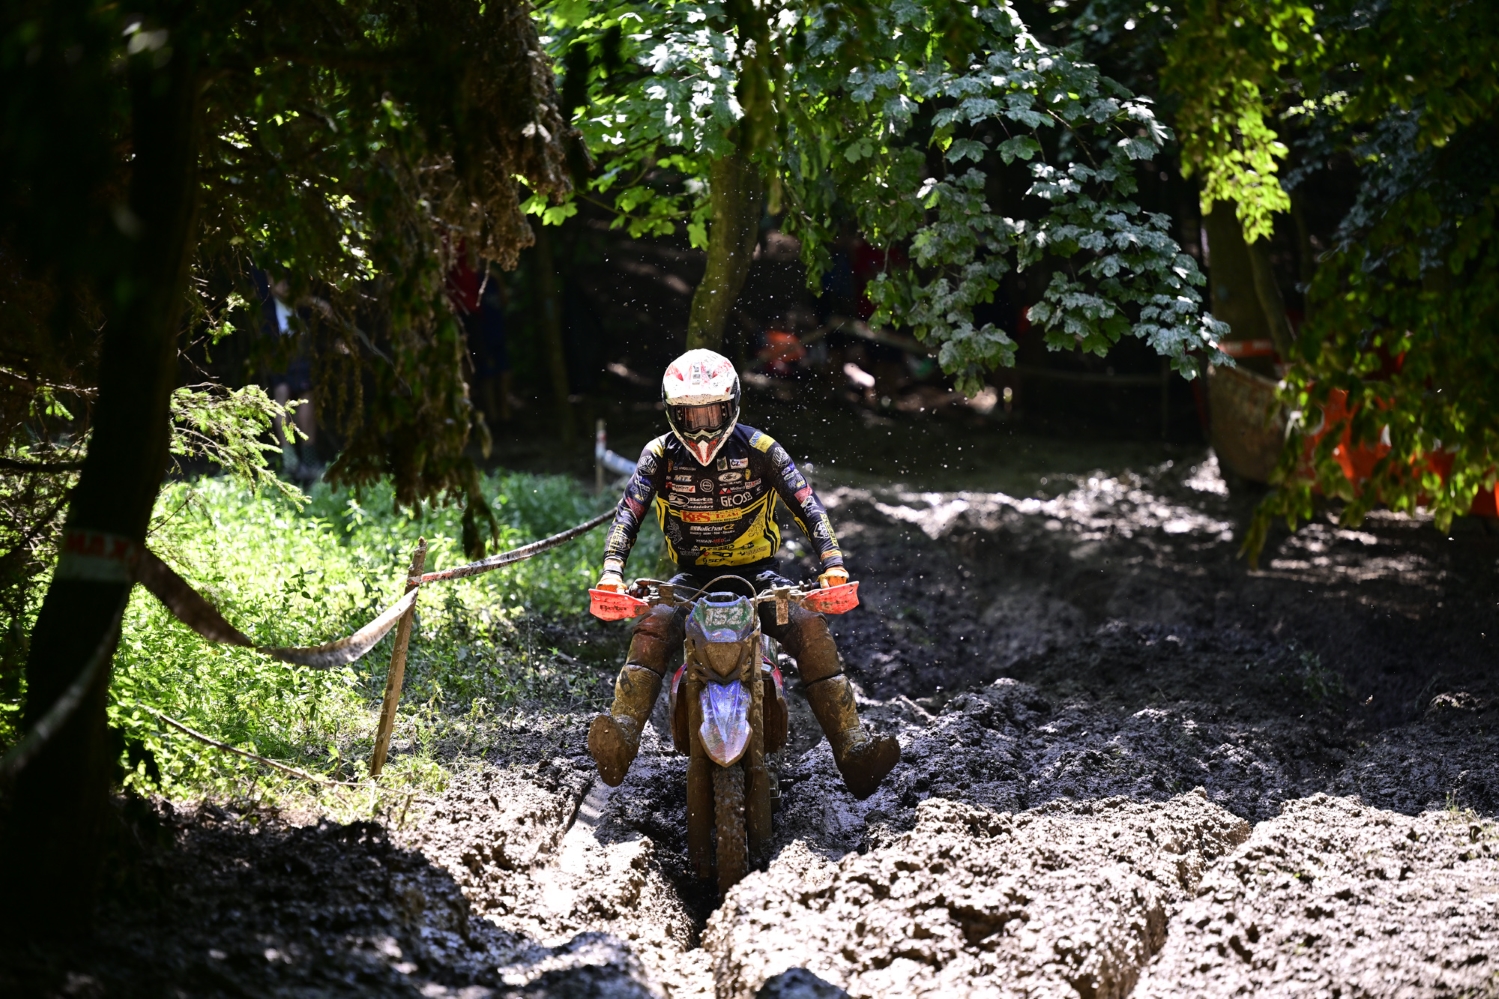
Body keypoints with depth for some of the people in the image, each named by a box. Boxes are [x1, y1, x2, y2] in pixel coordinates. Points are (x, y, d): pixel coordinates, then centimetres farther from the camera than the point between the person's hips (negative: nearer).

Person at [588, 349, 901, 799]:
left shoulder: (759, 449, -7)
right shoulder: (660, 455, -3)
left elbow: (808, 506, -12)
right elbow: (628, 514, -11)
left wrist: (833, 565, -29)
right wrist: (612, 570, -31)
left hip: (756, 573, -1)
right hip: (691, 576, 1)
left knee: (811, 628, -27)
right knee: (653, 628, -31)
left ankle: (852, 746, -29)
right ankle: (621, 736, -41)